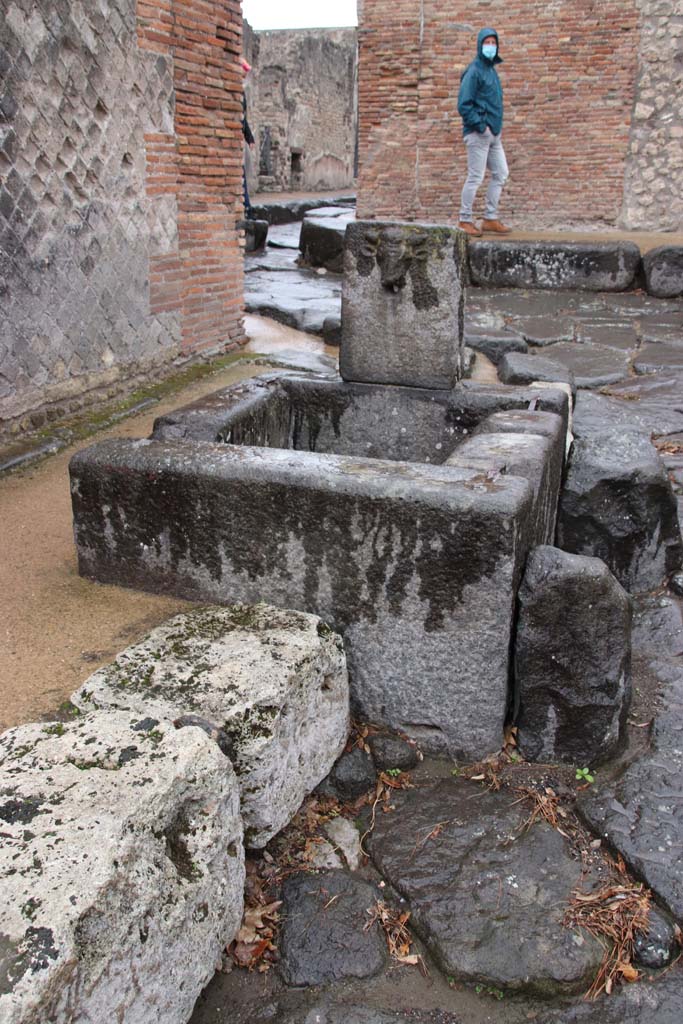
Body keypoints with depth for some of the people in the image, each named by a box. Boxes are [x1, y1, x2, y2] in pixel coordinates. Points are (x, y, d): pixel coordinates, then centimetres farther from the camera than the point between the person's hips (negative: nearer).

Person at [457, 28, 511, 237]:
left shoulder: (491, 70, 17)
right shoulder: (474, 71, -10)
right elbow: (464, 105, -16)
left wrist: (497, 126, 13)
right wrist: (481, 126, -17)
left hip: (494, 134, 9)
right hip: (478, 134, -9)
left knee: (501, 174, 9)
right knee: (475, 177, -6)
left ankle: (490, 218, 15)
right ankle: (465, 220, 2)